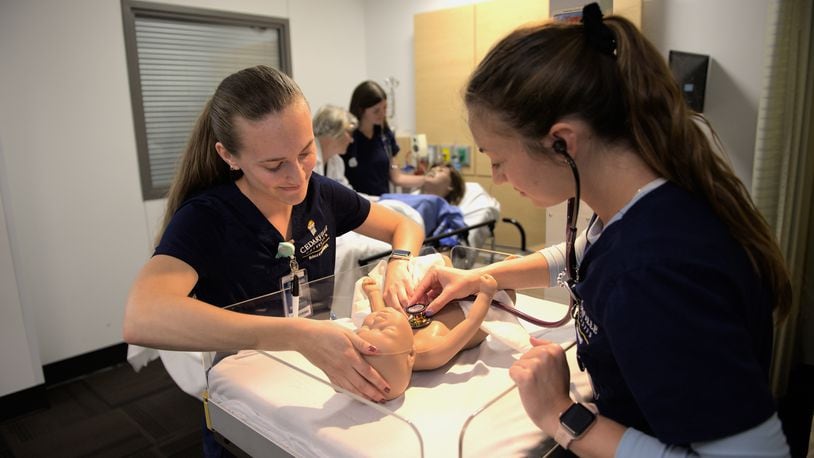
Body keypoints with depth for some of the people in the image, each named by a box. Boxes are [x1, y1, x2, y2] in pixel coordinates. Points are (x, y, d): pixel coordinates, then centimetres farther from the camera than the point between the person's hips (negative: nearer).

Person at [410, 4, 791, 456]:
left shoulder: (656, 280, -36)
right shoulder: (646, 199, -9)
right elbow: (592, 255, 12)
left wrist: (564, 417, -28)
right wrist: (477, 277, 7)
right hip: (631, 422, 7)